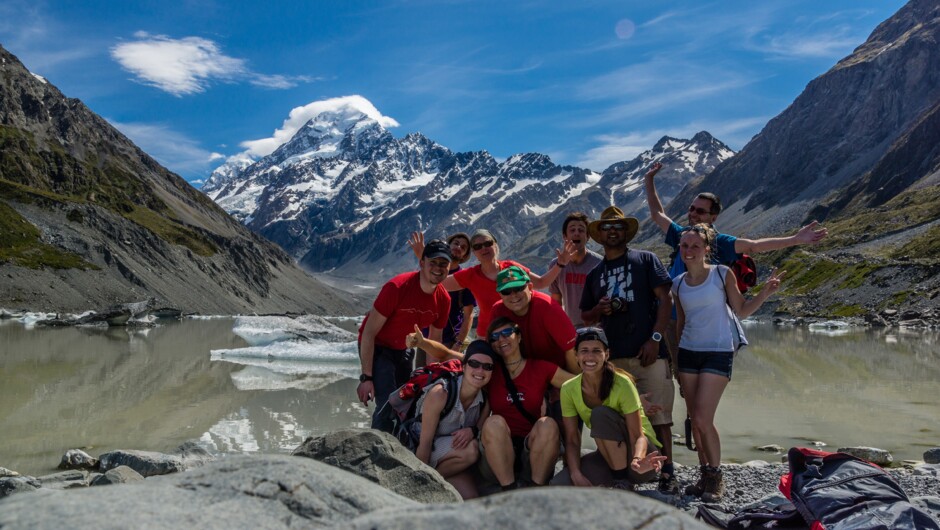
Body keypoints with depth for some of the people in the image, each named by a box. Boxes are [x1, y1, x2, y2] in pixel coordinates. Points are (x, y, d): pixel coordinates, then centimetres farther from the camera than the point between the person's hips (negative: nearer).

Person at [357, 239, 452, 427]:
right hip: (376, 347, -6)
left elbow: (435, 341, 5)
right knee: (387, 404, -20)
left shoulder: (444, 299, -10)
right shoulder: (397, 287, -28)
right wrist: (366, 377, -26)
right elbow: (369, 333, -25)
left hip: (403, 350, 6)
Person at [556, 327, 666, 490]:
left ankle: (623, 482, -17)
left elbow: (638, 436, -24)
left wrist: (637, 460, -46)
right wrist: (576, 474, -26)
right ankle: (610, 483, 3)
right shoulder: (568, 389, -9)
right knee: (559, 484, -21)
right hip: (610, 455, 4)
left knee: (600, 413, -30)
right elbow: (572, 440, -8)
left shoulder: (622, 384, -21)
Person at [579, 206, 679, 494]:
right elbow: (585, 317, 23)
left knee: (658, 416, -4)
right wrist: (599, 309, -1)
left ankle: (667, 473, 5)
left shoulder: (645, 259, 7)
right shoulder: (595, 274, 19)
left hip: (648, 353, -4)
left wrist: (655, 338, -10)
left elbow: (665, 299, 0)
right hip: (612, 357, 4)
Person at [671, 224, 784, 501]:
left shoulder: (722, 274, -4)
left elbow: (742, 311, 1)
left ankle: (715, 477, 8)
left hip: (718, 353, -4)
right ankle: (705, 475, 21)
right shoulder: (678, 284, 7)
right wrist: (674, 357, 14)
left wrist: (765, 292, -13)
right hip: (688, 352, 4)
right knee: (695, 420, 7)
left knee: (703, 420, -11)